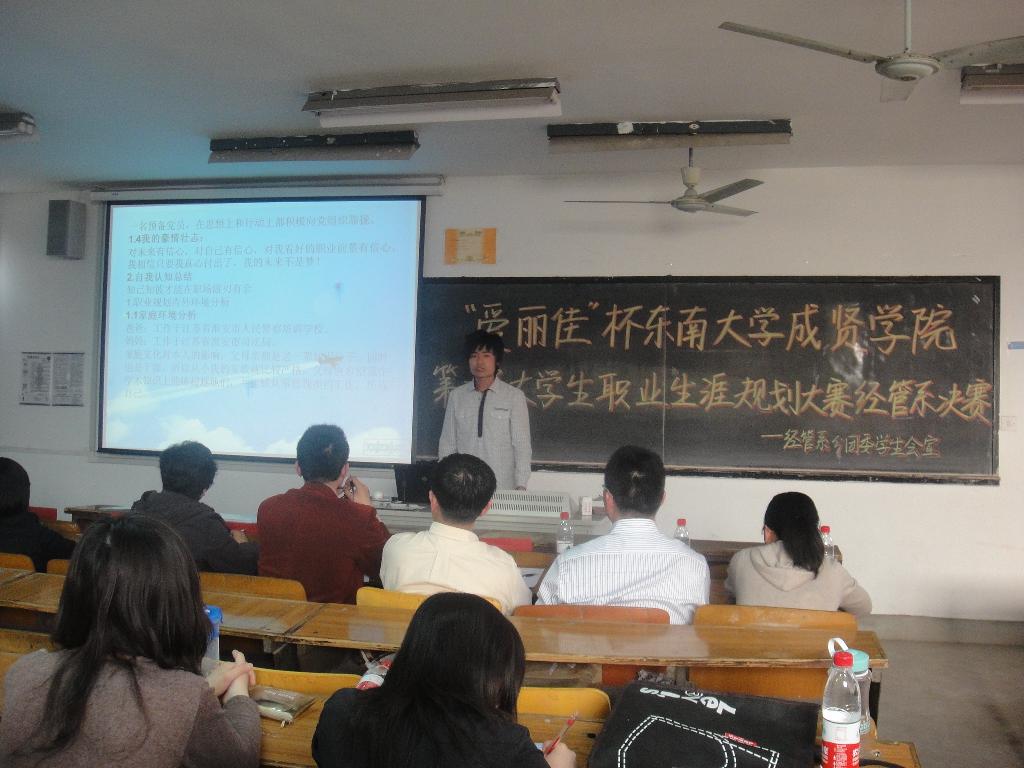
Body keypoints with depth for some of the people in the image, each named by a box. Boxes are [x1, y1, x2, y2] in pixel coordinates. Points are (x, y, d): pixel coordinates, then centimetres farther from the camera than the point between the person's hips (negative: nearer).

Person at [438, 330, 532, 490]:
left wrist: (521, 486, -11)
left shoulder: (514, 396, -1)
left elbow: (522, 445, -2)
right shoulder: (456, 396, 6)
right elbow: (447, 444, 8)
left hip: (503, 488, -2)